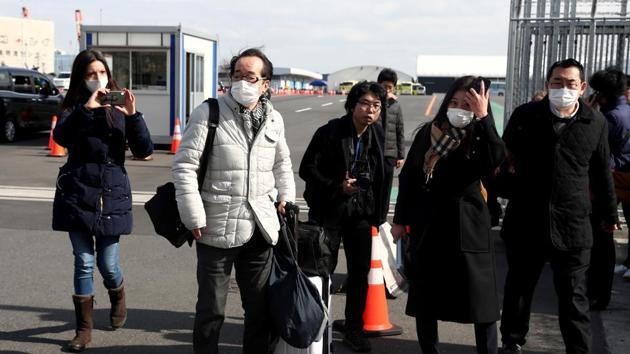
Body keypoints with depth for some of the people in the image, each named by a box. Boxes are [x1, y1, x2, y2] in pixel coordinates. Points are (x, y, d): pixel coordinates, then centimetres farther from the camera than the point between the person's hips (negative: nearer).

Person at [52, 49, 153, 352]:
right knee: (83, 262, 3)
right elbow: (59, 137, -19)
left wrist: (133, 115, -20)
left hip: (112, 195, 0)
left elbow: (144, 150, -7)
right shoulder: (74, 107, 3)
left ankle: (118, 300, 37)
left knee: (108, 264, 3)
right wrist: (86, 108, -30)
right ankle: (84, 329, 17)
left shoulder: (119, 108, 3)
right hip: (77, 195, 0)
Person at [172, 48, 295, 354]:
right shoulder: (208, 113, -6)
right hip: (217, 229, -4)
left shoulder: (274, 119, 7)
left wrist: (285, 196, 12)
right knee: (211, 309, 8)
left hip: (260, 229, 4)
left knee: (261, 307, 14)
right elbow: (184, 167, -8)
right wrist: (194, 217, -12)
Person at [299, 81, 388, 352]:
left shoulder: (377, 135, 2)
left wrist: (377, 210, 8)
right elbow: (307, 169, -12)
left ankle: (354, 330, 20)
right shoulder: (330, 132, -13)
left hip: (360, 212, 5)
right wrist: (337, 187, -22)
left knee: (360, 271, 7)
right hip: (328, 211, -4)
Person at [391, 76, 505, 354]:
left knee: (481, 300, 1)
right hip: (427, 227, 4)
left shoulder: (479, 140, -7)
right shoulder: (428, 133, 2)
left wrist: (483, 118, -31)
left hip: (467, 229, -3)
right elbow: (408, 177, 9)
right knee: (424, 300, 12)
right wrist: (401, 219, 11)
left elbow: (496, 160, -32)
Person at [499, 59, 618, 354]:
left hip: (572, 224, -1)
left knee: (574, 296, 7)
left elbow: (602, 172, 10)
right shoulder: (525, 115, -2)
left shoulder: (596, 122, 0)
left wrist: (609, 213, 18)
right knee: (518, 287, 16)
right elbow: (503, 158, 6)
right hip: (525, 221, 1)